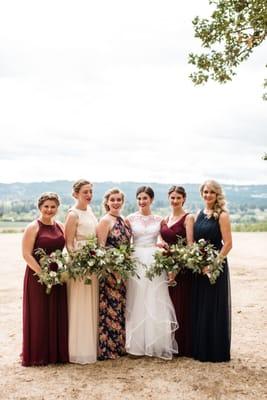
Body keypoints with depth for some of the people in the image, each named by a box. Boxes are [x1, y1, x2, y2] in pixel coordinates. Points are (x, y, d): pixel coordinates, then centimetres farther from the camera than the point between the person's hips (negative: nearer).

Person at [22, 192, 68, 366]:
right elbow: (26, 254, -12)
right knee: (39, 315, 2)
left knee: (58, 315, 9)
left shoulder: (60, 226, 9)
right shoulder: (33, 227, -7)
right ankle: (37, 355, 15)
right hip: (37, 276, -5)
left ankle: (57, 352, 22)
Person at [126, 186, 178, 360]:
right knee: (137, 302, 1)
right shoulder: (131, 218, 3)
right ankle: (137, 344, 11)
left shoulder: (159, 220, 7)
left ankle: (157, 344, 14)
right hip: (136, 261, -1)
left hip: (155, 261, 1)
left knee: (156, 303, 2)